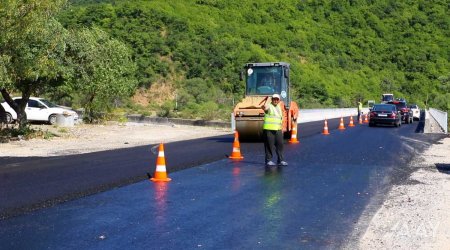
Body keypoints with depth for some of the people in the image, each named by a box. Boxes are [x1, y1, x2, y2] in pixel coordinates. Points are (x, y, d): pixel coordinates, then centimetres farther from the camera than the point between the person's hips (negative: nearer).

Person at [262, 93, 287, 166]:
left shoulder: (279, 107, 19)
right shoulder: (269, 106, -5)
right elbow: (265, 108, -31)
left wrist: (281, 128, 22)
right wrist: (264, 107, -55)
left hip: (278, 129, 7)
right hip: (269, 129, -6)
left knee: (280, 145, 6)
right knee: (269, 145, -3)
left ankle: (280, 160, 14)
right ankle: (268, 160, 6)